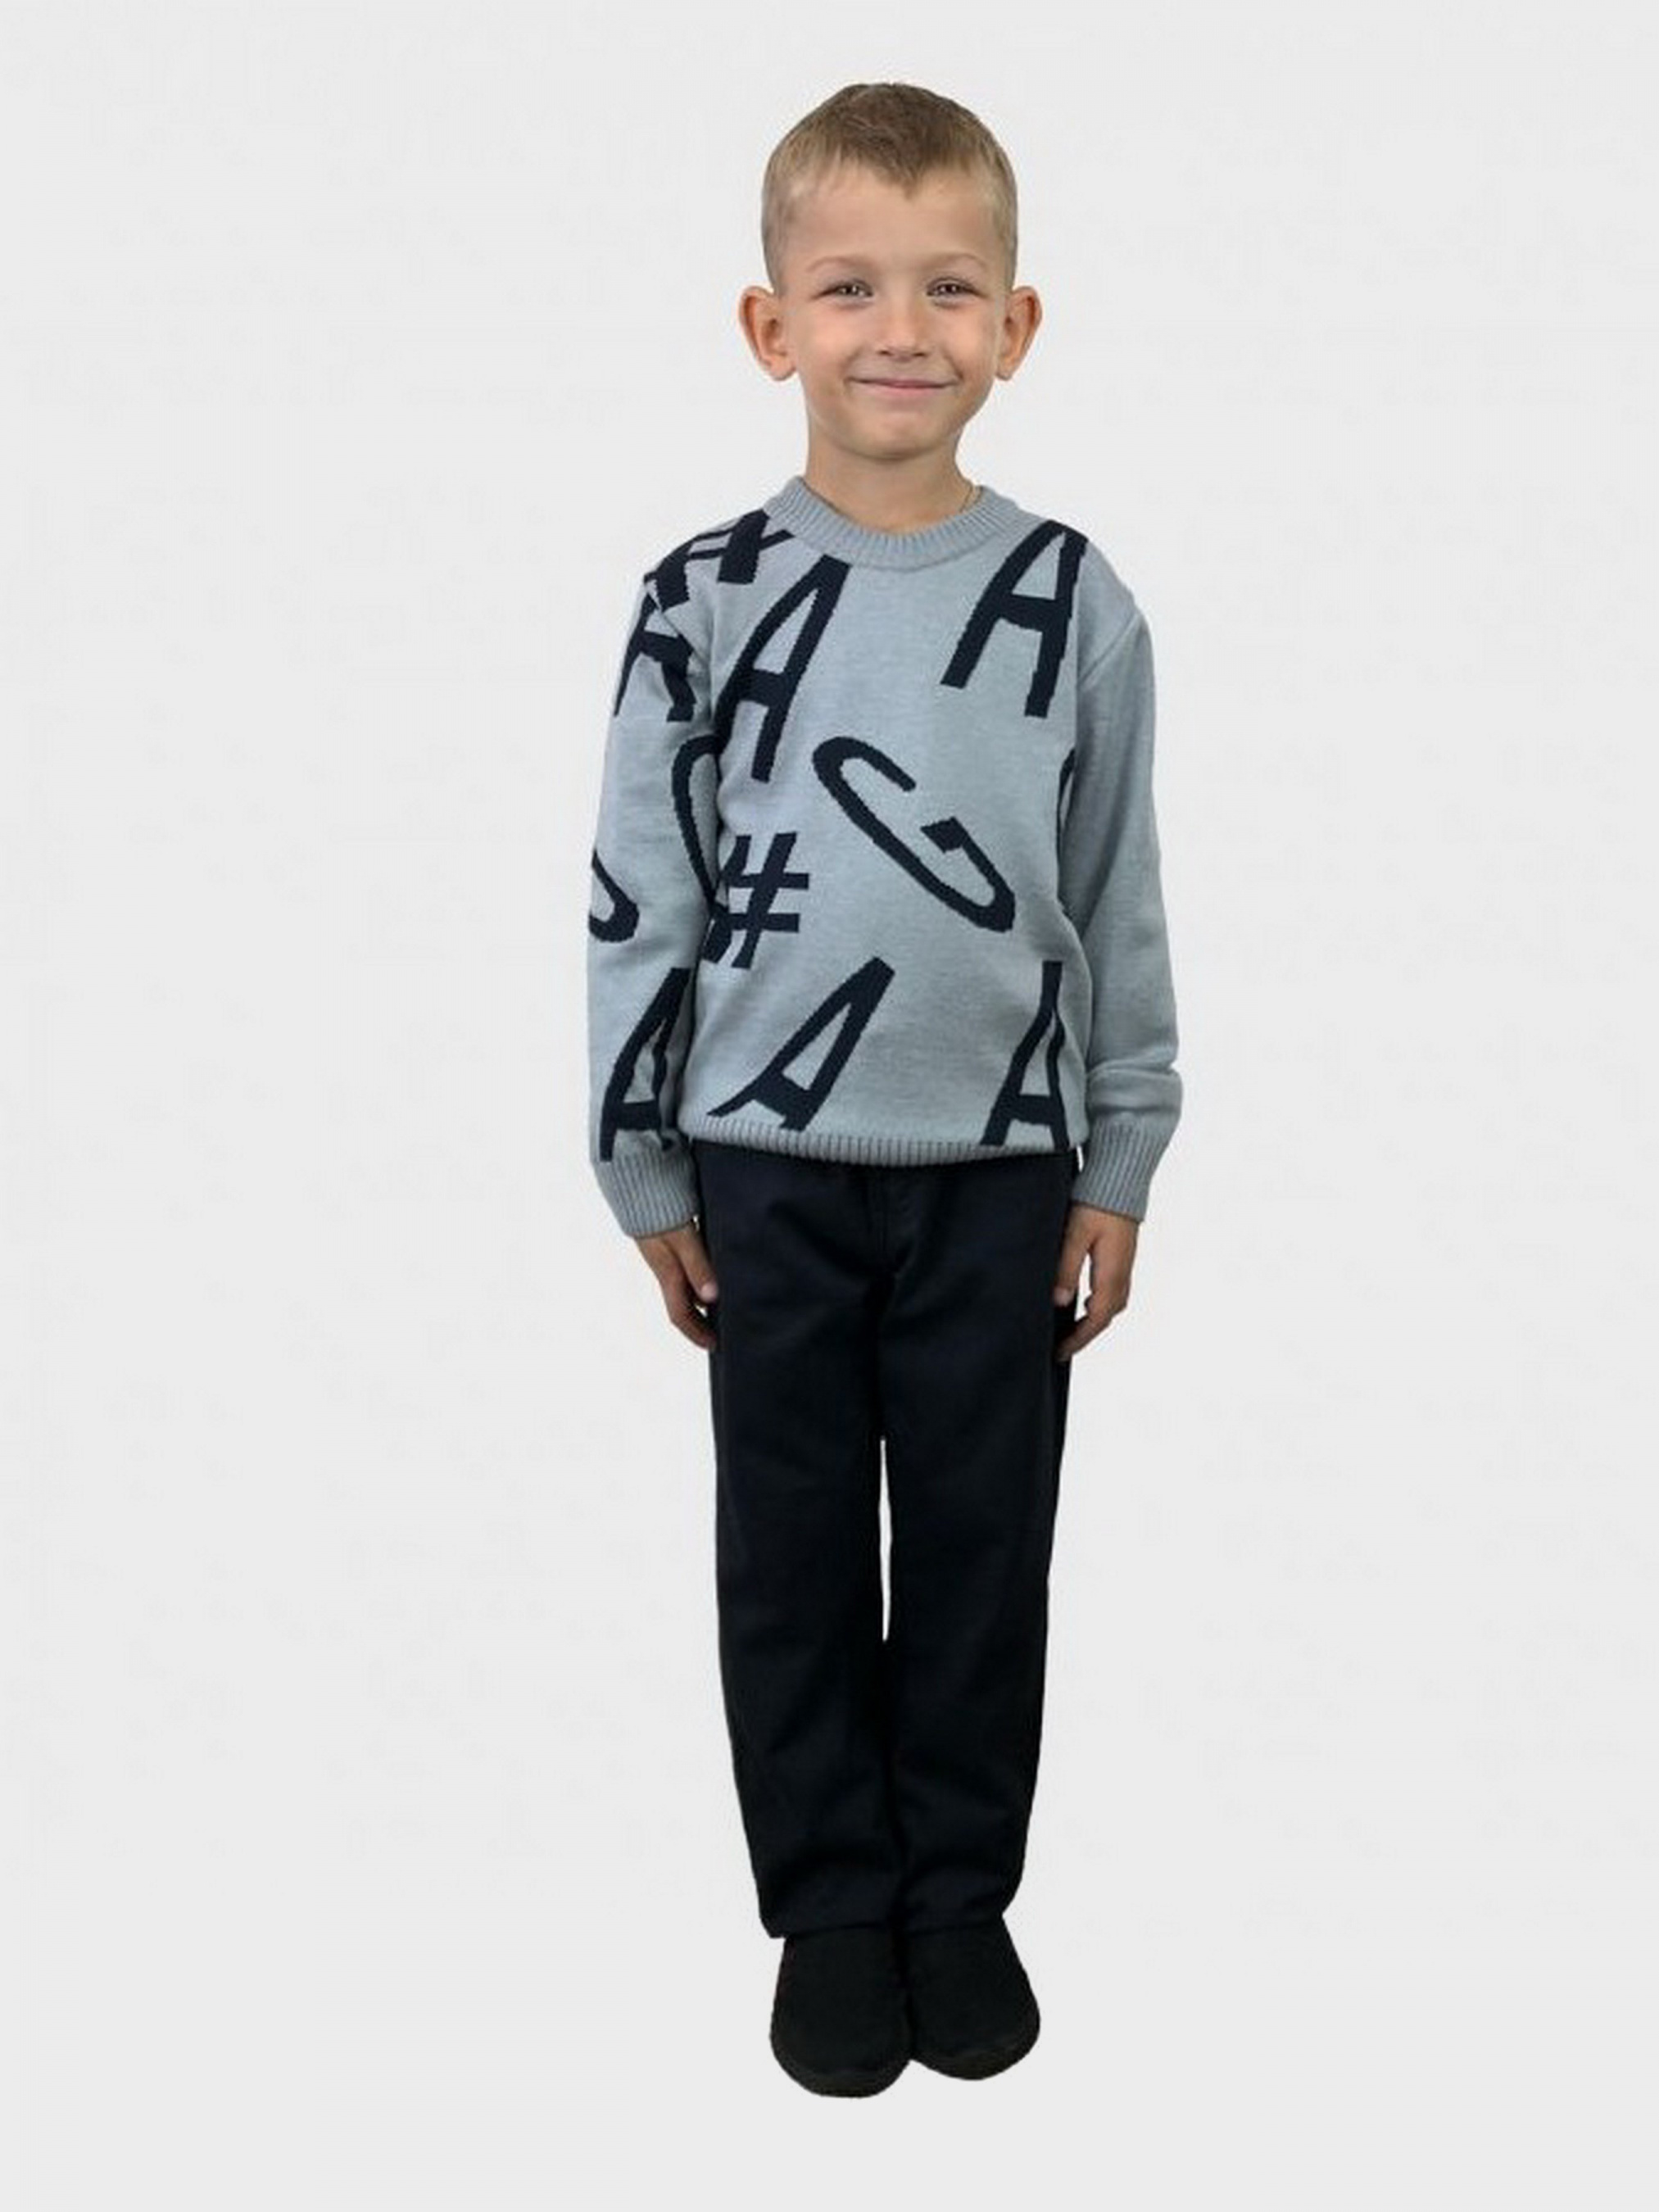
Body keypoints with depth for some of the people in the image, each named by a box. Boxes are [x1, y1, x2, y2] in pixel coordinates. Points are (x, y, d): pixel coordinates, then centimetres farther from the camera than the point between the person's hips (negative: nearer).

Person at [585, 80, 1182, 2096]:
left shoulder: (1074, 603, -3)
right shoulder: (706, 602, -5)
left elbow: (1121, 907, 3)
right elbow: (637, 902, 0)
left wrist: (1116, 1172, 4)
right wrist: (648, 1176, 2)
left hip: (998, 1169, 1)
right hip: (771, 1168, 0)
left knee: (981, 1551, 11)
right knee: (794, 1557, 10)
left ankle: (961, 1896, 29)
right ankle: (831, 1910, 27)